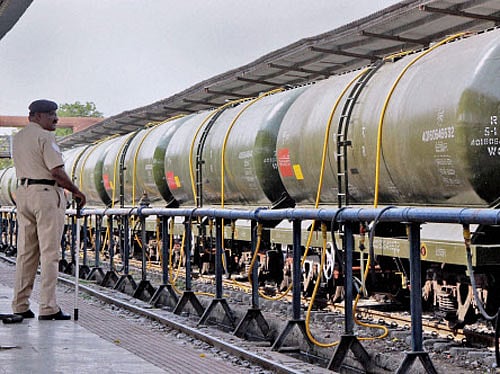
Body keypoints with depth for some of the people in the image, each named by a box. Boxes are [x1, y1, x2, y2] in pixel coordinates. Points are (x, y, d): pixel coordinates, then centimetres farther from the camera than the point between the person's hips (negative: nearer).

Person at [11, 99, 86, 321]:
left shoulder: (17, 138, 16)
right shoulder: (45, 137, -11)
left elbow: (24, 167, 15)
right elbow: (57, 171, -17)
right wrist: (76, 192, -7)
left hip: (23, 192, 8)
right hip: (46, 194, -8)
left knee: (26, 252, 12)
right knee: (49, 252, -5)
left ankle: (19, 306, 14)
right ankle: (48, 308, -6)